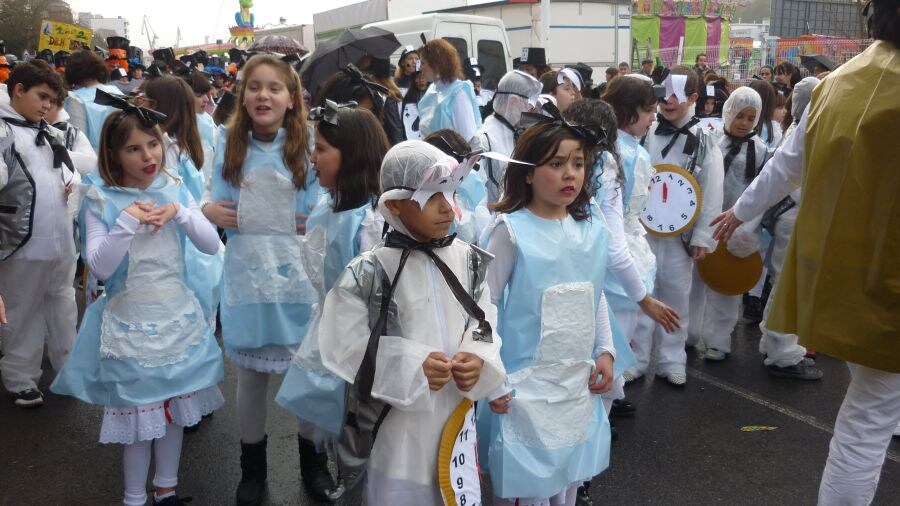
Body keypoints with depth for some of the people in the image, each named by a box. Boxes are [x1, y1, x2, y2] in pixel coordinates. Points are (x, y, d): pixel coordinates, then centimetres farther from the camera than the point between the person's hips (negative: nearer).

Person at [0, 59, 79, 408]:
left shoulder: (51, 134, 12)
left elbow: (70, 166, 22)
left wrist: (73, 180, 3)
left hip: (60, 236, 6)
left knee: (63, 305, 20)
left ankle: (71, 365, 36)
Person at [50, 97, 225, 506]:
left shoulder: (174, 190, 0)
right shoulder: (101, 200, -9)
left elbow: (211, 245, -5)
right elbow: (99, 267, -15)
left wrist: (179, 212, -20)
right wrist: (127, 223, -25)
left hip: (178, 317, 3)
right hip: (131, 322, -3)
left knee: (175, 403, 14)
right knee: (137, 406, 7)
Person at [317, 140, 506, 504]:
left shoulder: (468, 260, 0)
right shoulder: (369, 273, -16)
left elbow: (486, 323, 6)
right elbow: (344, 347, -15)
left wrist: (479, 360, -15)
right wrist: (411, 368, -22)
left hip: (457, 416, 5)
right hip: (397, 428, -4)